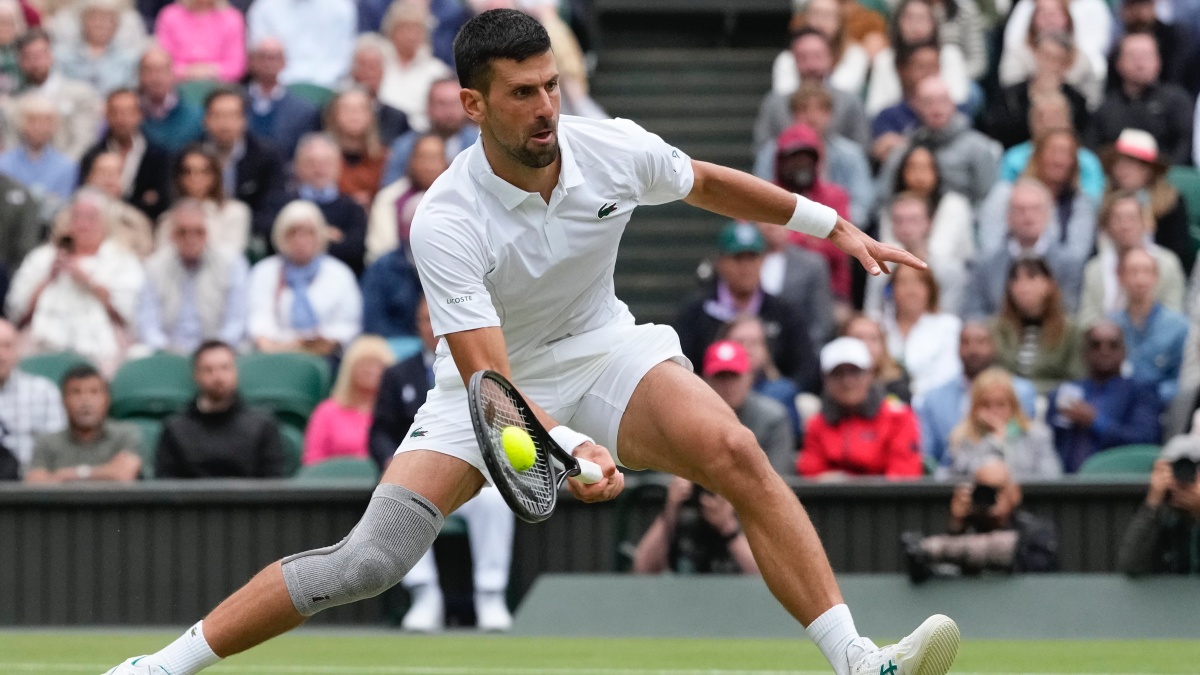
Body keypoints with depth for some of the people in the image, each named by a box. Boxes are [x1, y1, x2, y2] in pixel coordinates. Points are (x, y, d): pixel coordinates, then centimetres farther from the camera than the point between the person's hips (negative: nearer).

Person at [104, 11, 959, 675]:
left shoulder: (614, 149, -16)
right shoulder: (447, 222, -28)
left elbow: (705, 182, 8)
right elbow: (486, 378, -35)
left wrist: (836, 226, 13)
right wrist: (569, 446, -53)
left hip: (602, 349, 3)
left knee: (736, 453, -26)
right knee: (371, 558, -18)